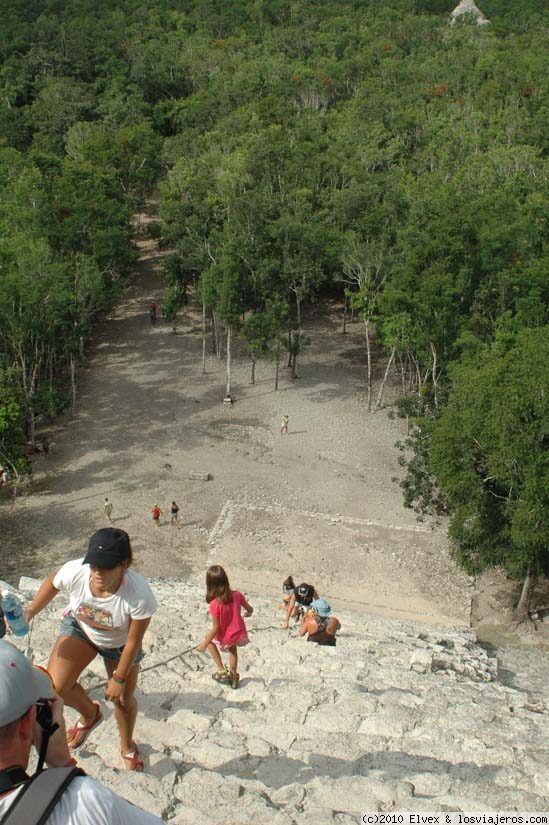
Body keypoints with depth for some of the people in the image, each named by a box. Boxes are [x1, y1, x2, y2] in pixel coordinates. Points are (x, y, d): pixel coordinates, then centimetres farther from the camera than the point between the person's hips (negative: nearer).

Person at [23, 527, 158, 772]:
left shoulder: (139, 594, -43)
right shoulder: (75, 571, -37)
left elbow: (133, 641, -25)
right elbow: (52, 584, -8)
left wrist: (119, 679, -14)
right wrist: (30, 612, -15)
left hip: (119, 643, -2)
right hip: (79, 629, 2)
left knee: (123, 700, 11)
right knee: (54, 687, -10)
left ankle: (127, 747, 47)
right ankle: (90, 714, 27)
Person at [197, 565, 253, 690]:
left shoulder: (215, 604, -26)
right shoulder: (237, 595, -12)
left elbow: (216, 628, -21)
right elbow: (250, 609, 3)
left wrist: (204, 645, -9)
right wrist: (248, 613, 28)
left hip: (226, 639, -4)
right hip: (240, 635, 4)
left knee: (209, 638, 27)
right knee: (233, 648, 36)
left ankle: (222, 670, 22)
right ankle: (233, 676, 47)